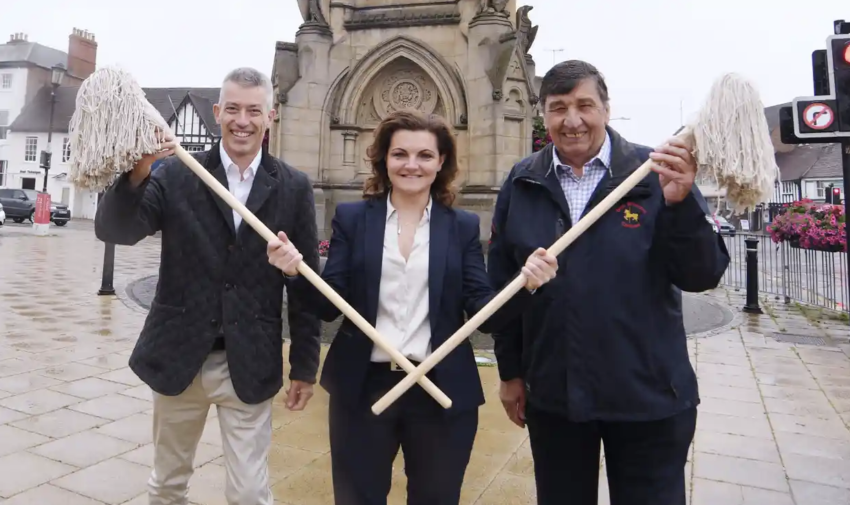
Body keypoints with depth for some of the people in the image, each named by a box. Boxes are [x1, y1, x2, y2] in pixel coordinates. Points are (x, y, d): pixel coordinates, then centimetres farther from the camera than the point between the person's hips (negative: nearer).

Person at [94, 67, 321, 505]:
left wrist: (305, 366, 0)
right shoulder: (175, 174, -3)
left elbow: (304, 283, -1)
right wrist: (137, 173, -31)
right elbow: (113, 231, -12)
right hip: (177, 358, 2)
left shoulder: (293, 187, -3)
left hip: (250, 366, -1)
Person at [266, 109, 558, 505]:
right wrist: (296, 271, -22)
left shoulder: (463, 226, 2)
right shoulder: (351, 218, 1)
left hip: (442, 392, 1)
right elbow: (328, 307, -3)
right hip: (363, 388, 0)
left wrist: (525, 285, -22)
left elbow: (484, 314, -4)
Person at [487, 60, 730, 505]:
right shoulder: (521, 183, 0)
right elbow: (501, 282, 4)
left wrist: (680, 204, -26)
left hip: (648, 397, -2)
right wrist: (510, 372, 6)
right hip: (552, 395, 2)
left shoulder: (654, 173, -6)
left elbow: (703, 277, -9)